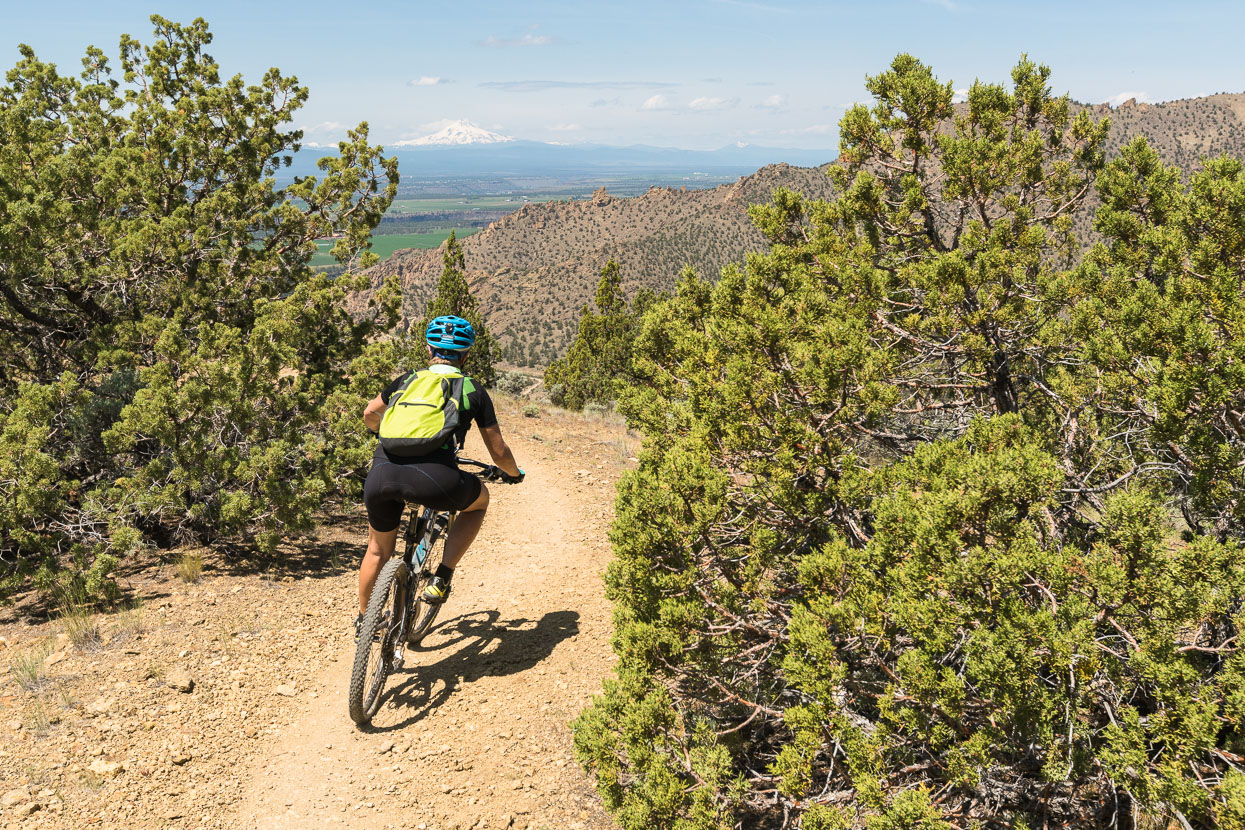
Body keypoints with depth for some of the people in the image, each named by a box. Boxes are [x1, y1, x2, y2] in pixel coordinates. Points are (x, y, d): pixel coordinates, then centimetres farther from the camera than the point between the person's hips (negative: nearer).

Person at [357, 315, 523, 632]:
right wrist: (514, 473, 43)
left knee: (378, 550, 28)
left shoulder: (408, 379, 26)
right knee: (479, 499, 29)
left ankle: (363, 618, 44)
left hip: (382, 474, 4)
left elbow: (370, 415, 41)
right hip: (434, 478, -3)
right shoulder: (473, 391, 19)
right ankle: (441, 579, 18)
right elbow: (499, 452, 22)